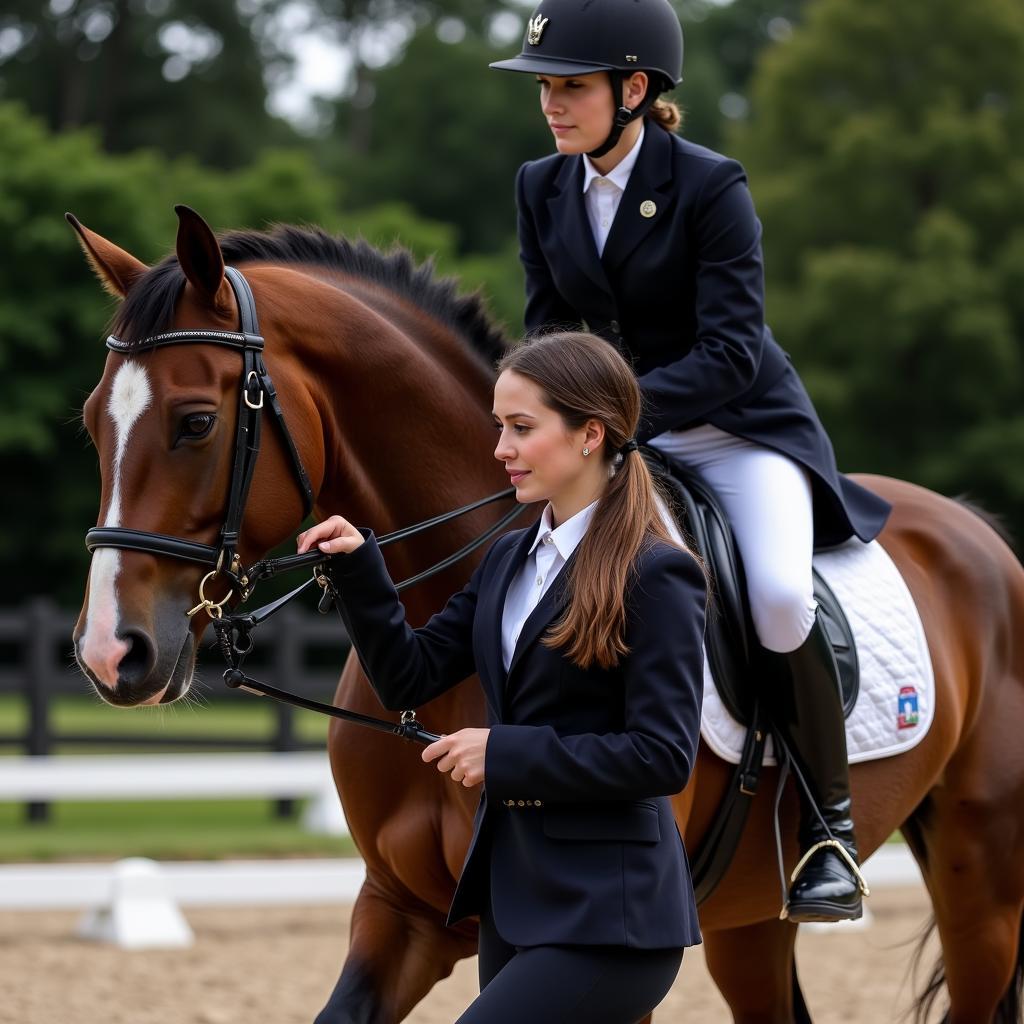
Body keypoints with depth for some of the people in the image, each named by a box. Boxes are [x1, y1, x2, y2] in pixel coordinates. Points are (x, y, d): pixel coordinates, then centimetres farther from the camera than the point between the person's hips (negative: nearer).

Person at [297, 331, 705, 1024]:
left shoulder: (656, 577, -11)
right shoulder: (510, 561, 12)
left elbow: (663, 756, -17)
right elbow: (409, 678, 9)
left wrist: (505, 753, -17)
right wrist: (359, 568, -5)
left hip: (606, 914, -8)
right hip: (513, 895, 8)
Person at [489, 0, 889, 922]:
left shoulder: (711, 188, -17)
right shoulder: (542, 189, 1)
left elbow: (730, 355, -22)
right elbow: (549, 327, 8)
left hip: (742, 428, -6)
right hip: (622, 436, 6)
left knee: (780, 595, -30)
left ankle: (831, 825, -13)